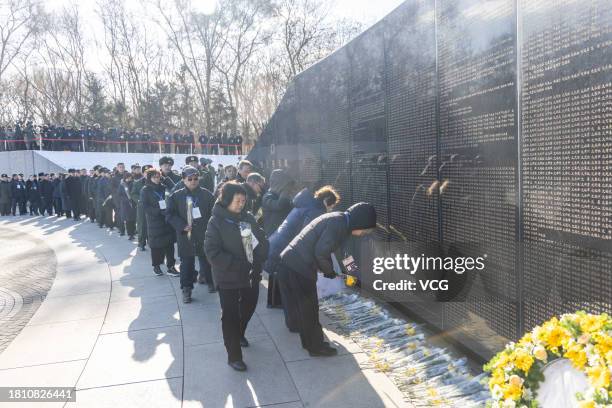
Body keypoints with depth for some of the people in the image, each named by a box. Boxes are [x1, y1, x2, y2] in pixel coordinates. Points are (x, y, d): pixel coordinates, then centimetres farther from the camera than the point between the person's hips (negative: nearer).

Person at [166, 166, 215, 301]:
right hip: (185, 236, 0)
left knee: (206, 260, 11)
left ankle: (212, 282, 31)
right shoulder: (176, 196, 0)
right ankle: (186, 289, 19)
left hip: (204, 235, 0)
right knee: (186, 263, 7)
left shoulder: (207, 194, -1)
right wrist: (182, 226, -14)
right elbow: (170, 215, -2)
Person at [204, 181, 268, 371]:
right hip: (228, 277, -5)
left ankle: (239, 333, 51)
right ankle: (234, 355, 19)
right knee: (230, 315, 5)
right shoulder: (216, 221, -13)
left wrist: (258, 261, -10)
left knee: (249, 306, 23)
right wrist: (239, 265, -23)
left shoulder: (248, 217, 1)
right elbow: (212, 251, -20)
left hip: (251, 274, 6)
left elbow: (262, 240, 5)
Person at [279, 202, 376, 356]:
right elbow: (321, 252, -21)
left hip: (292, 261, 10)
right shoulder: (339, 224, -17)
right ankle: (316, 346, 17)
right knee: (309, 308, 4)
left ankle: (309, 341, 32)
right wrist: (329, 271, -5)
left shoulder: (337, 220, 14)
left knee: (305, 307, 19)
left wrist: (328, 269, 14)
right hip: (299, 265, -10)